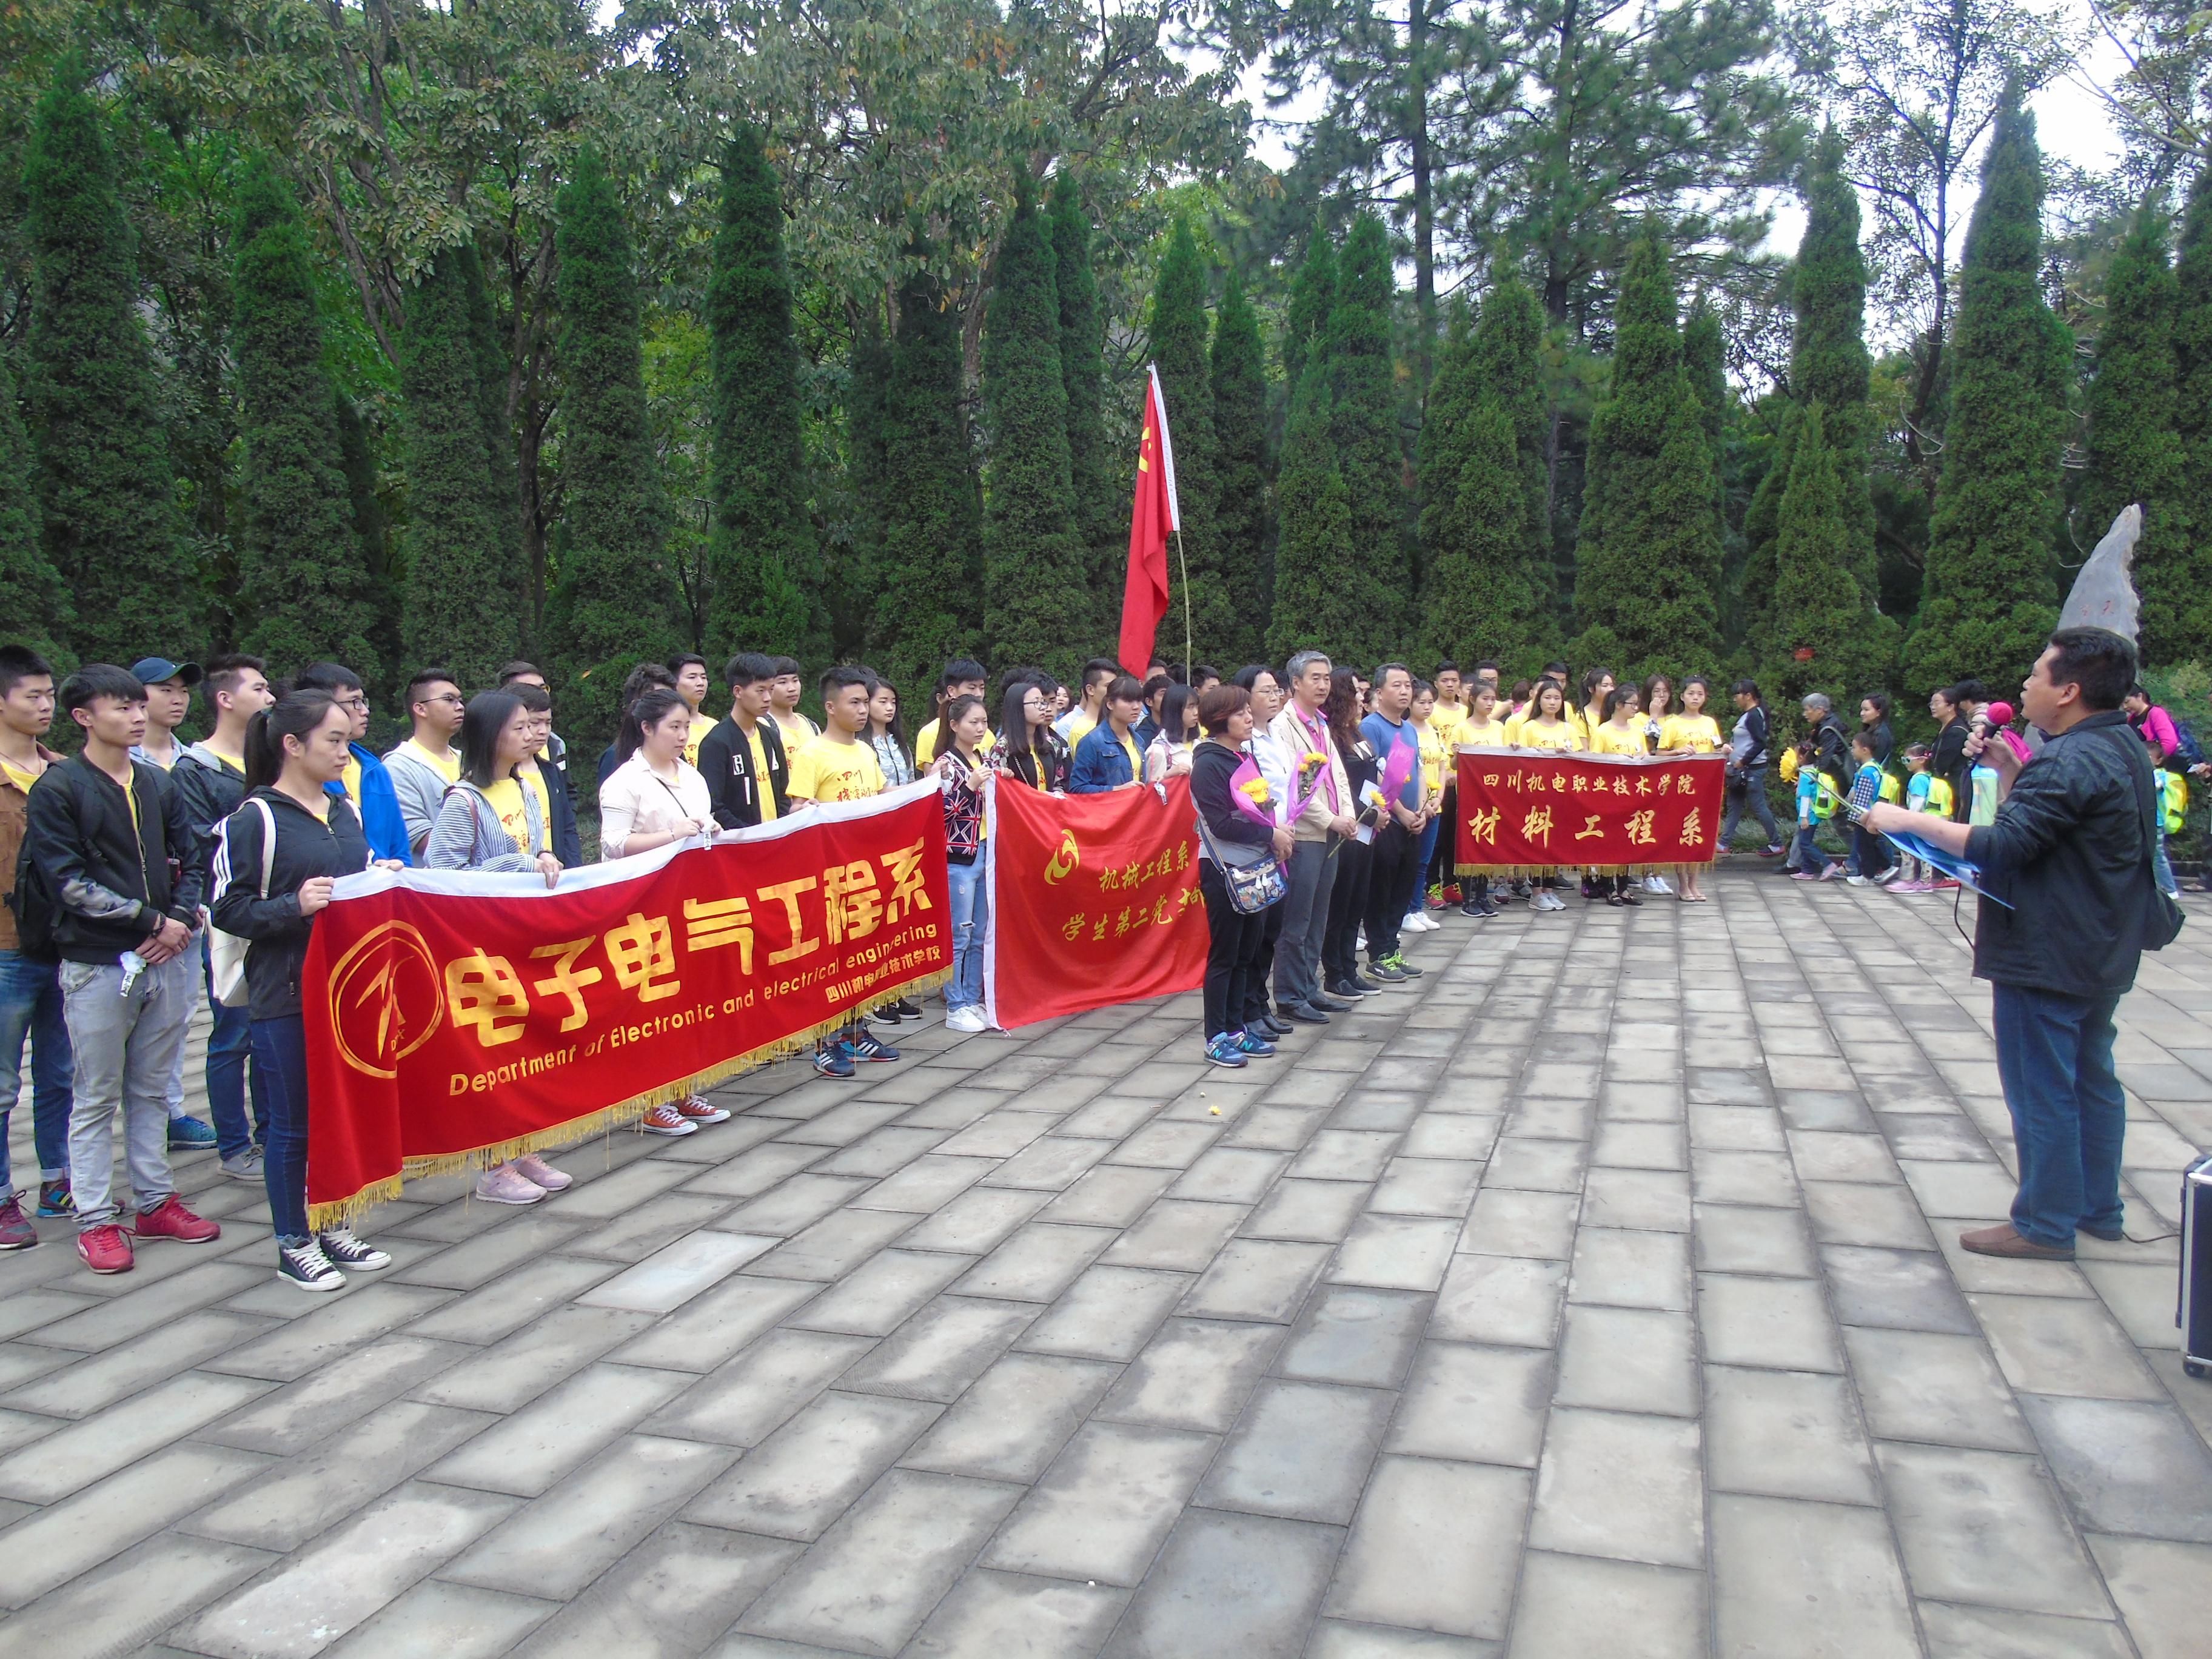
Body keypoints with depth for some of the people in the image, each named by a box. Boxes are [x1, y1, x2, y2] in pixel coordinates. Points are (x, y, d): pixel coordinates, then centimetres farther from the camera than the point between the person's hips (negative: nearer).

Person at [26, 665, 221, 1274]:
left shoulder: (156, 784, 11)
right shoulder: (57, 789, -5)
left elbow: (192, 861, 13)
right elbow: (68, 883, -12)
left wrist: (181, 918, -5)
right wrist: (152, 920, -14)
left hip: (166, 961, 5)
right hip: (97, 966, -5)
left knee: (151, 1090, 14)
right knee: (96, 1099, 4)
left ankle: (156, 1201, 22)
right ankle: (95, 1220, 12)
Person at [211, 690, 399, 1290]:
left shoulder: (345, 811, 11)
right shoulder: (255, 819, -9)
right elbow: (228, 908, -11)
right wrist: (295, 906, -24)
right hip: (285, 993, -6)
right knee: (294, 1120, 4)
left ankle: (332, 1227, 26)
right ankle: (292, 1244, 18)